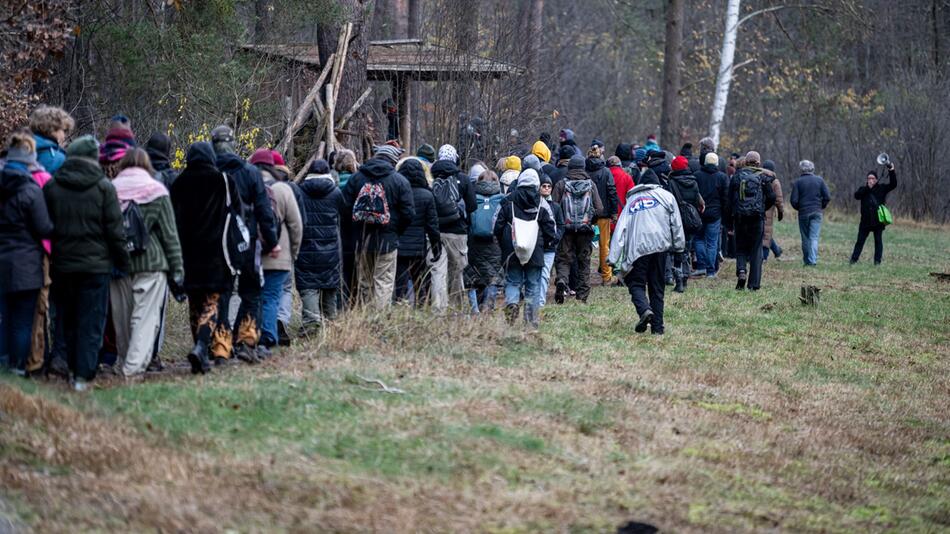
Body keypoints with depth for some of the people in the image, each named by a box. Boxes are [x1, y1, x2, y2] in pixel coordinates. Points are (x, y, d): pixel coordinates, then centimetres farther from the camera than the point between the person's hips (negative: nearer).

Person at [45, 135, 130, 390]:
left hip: (62, 264, 3)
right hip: (95, 264, -3)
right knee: (91, 322, 0)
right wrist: (122, 262, 2)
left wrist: (51, 256, 11)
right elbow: (115, 230, -6)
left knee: (67, 321, 14)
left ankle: (74, 368, 19)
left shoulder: (51, 186, 1)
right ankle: (83, 375, -6)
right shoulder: (103, 187, -6)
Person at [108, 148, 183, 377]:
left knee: (122, 318, 12)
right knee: (145, 318, -4)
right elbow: (170, 234, -2)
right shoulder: (156, 191, -2)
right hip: (151, 264, -3)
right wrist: (177, 268, 3)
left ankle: (125, 364, 21)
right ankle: (134, 366, -15)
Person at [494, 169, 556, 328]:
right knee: (533, 285, 7)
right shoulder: (541, 203, -1)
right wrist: (545, 243, 20)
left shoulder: (509, 201, 0)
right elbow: (550, 229, 2)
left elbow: (498, 226, 1)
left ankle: (511, 302, -20)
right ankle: (531, 319, 6)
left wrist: (503, 243, 16)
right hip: (535, 253, 0)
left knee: (513, 282, 9)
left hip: (512, 252, 0)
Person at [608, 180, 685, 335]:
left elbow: (620, 229, 10)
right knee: (657, 286, 9)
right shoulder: (666, 196, 16)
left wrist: (614, 259, 4)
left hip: (637, 247, 0)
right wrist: (679, 246, 14)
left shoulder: (631, 201, 20)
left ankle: (644, 309, -22)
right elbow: (676, 223, 9)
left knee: (636, 283, 7)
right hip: (660, 246, 0)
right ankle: (657, 326, 7)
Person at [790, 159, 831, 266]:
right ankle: (812, 260, -16)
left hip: (803, 212, -1)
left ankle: (807, 261, 15)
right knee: (814, 237, -2)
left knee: (805, 238, 9)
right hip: (817, 212, 1)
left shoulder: (798, 182, -4)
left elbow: (794, 201, -8)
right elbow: (827, 197, -2)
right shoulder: (819, 180, 1)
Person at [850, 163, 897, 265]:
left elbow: (893, 185, -4)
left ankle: (877, 260, 7)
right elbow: (856, 195, -10)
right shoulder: (863, 189, 8)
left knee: (878, 240, 3)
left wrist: (892, 172, -14)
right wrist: (867, 188, -16)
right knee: (860, 240, 3)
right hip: (865, 221, 1)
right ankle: (854, 259, 6)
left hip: (878, 220, -1)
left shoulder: (881, 188, 6)